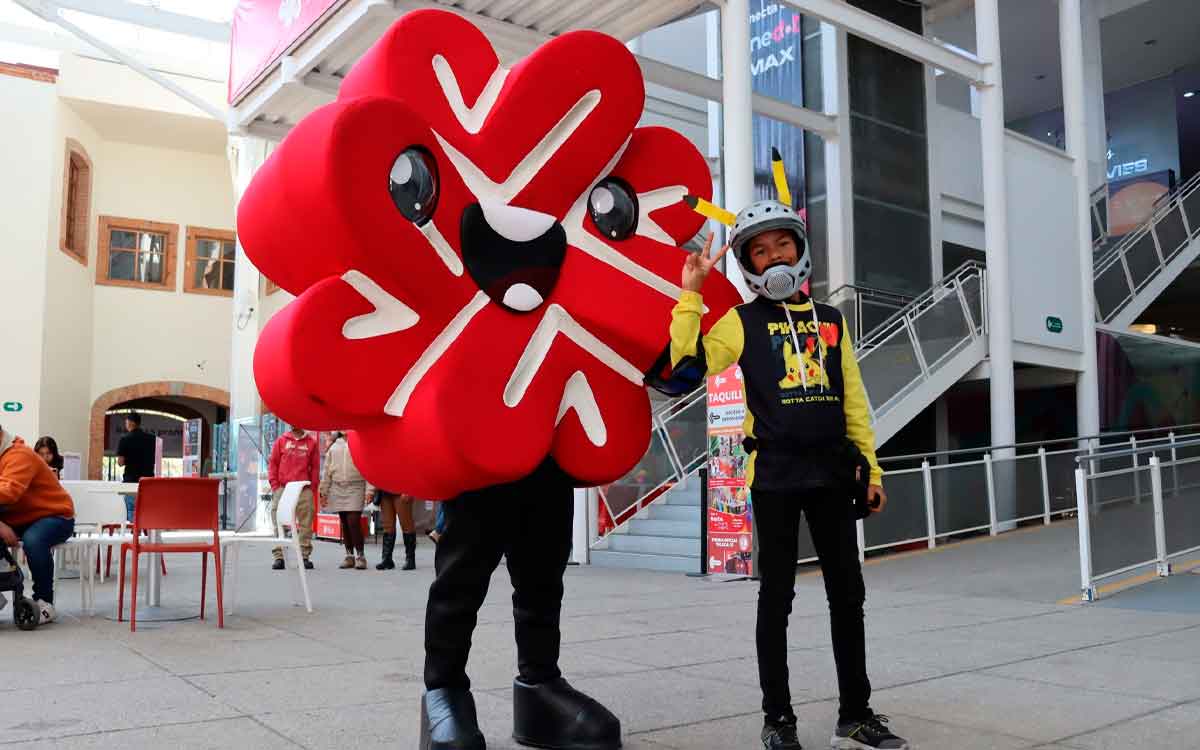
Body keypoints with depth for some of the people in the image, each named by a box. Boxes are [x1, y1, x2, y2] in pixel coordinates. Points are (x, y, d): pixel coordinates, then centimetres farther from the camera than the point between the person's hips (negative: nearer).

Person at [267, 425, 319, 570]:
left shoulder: (311, 442, 8)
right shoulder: (281, 440, 9)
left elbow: (315, 466, 8)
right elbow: (272, 463, 8)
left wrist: (313, 486, 0)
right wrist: (274, 485, 0)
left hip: (304, 489, 0)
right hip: (282, 488, 0)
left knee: (305, 524, 0)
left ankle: (305, 555, 6)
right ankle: (278, 556, 3)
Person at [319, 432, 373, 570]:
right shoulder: (334, 446, 15)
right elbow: (327, 470, 17)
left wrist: (369, 490, -12)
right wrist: (323, 492, 13)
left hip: (355, 487, -4)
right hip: (337, 488, 4)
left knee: (354, 522, -13)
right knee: (344, 524, 7)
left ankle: (360, 556, -3)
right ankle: (349, 556, 14)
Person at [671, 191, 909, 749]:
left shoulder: (832, 321, 14)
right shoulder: (742, 322, 2)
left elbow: (854, 401, 15)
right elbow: (686, 363, -13)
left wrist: (871, 468, 12)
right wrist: (691, 293, -13)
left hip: (831, 472, 4)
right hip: (774, 473, -4)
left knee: (848, 594, 9)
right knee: (777, 597, 4)